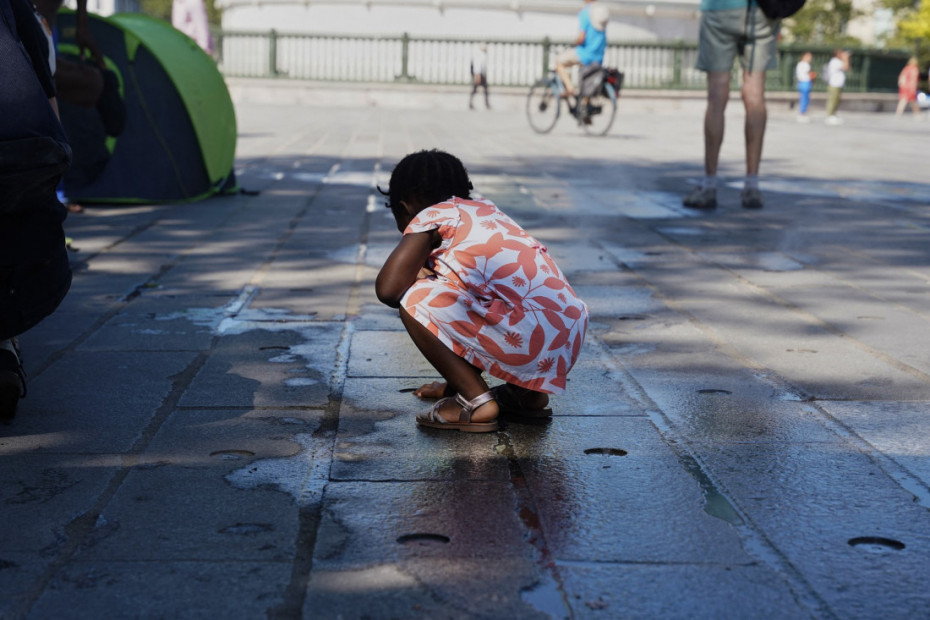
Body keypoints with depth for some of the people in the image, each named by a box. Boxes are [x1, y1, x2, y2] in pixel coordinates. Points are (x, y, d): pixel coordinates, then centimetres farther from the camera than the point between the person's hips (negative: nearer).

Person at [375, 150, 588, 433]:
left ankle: (477, 403, 0)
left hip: (535, 340, -9)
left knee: (414, 301, -4)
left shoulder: (429, 218, 1)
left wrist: (419, 278, 11)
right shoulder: (485, 208, 24)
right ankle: (526, 392, 22)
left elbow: (387, 290, -7)